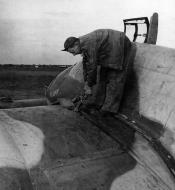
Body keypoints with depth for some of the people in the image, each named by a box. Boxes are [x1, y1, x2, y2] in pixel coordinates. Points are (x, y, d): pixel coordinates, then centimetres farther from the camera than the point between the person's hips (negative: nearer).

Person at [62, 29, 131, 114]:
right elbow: (86, 65, 11)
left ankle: (111, 106, -7)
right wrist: (86, 82, 10)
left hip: (119, 44, -10)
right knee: (102, 72, 9)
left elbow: (92, 67, -25)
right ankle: (97, 101, 14)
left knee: (115, 76, -10)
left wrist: (89, 86, -15)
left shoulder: (88, 44, -26)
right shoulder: (83, 44, 3)